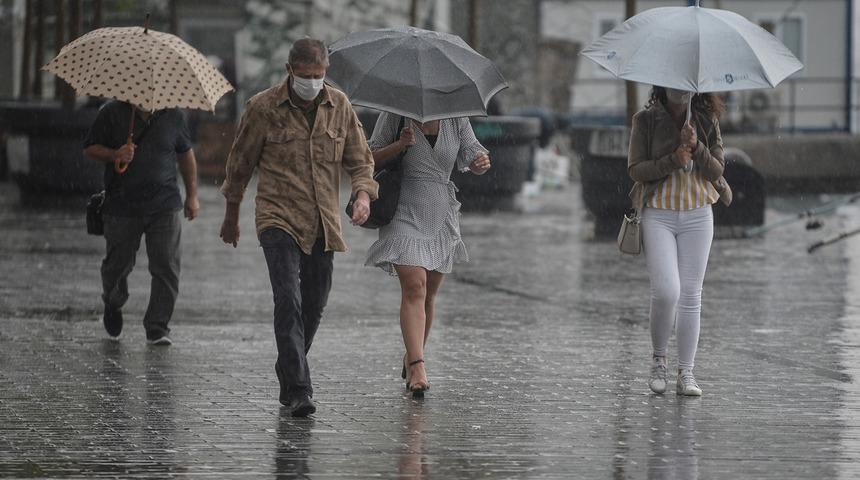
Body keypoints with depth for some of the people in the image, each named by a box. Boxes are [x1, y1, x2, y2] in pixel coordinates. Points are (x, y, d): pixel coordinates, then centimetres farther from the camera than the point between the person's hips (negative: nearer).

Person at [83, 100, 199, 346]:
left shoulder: (172, 115, 5)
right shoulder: (112, 113, -2)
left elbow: (185, 154, 16)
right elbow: (90, 148, 3)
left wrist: (192, 195, 15)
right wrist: (114, 155, -18)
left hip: (165, 208, 1)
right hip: (122, 209, -1)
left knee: (167, 267, -7)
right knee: (118, 264, 9)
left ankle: (157, 328, 1)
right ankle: (113, 305, 41)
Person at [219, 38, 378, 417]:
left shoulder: (339, 106, 5)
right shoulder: (263, 108, -4)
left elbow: (360, 159, 12)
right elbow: (240, 162, 7)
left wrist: (363, 193, -10)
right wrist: (231, 217, 14)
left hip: (323, 225, 4)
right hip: (279, 219, -4)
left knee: (313, 307, 10)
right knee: (289, 301, -18)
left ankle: (287, 379, 30)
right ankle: (298, 389, -22)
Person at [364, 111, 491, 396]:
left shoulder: (457, 120, 5)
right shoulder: (395, 116, -3)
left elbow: (473, 158, 3)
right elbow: (371, 159, 0)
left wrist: (482, 162, -21)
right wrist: (399, 145, -19)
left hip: (441, 214, 4)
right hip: (404, 210, -4)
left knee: (428, 294, 10)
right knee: (414, 286, -18)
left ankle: (411, 357, 30)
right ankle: (416, 366, -26)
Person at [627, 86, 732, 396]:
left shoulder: (707, 121, 5)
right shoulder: (645, 121, -1)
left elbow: (717, 170, 2)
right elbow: (635, 169, -6)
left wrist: (696, 148, -17)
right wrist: (673, 161, -19)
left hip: (697, 216, 2)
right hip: (658, 215, -2)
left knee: (691, 295, 1)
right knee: (666, 292, -15)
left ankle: (686, 373, 5)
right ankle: (658, 359, 9)